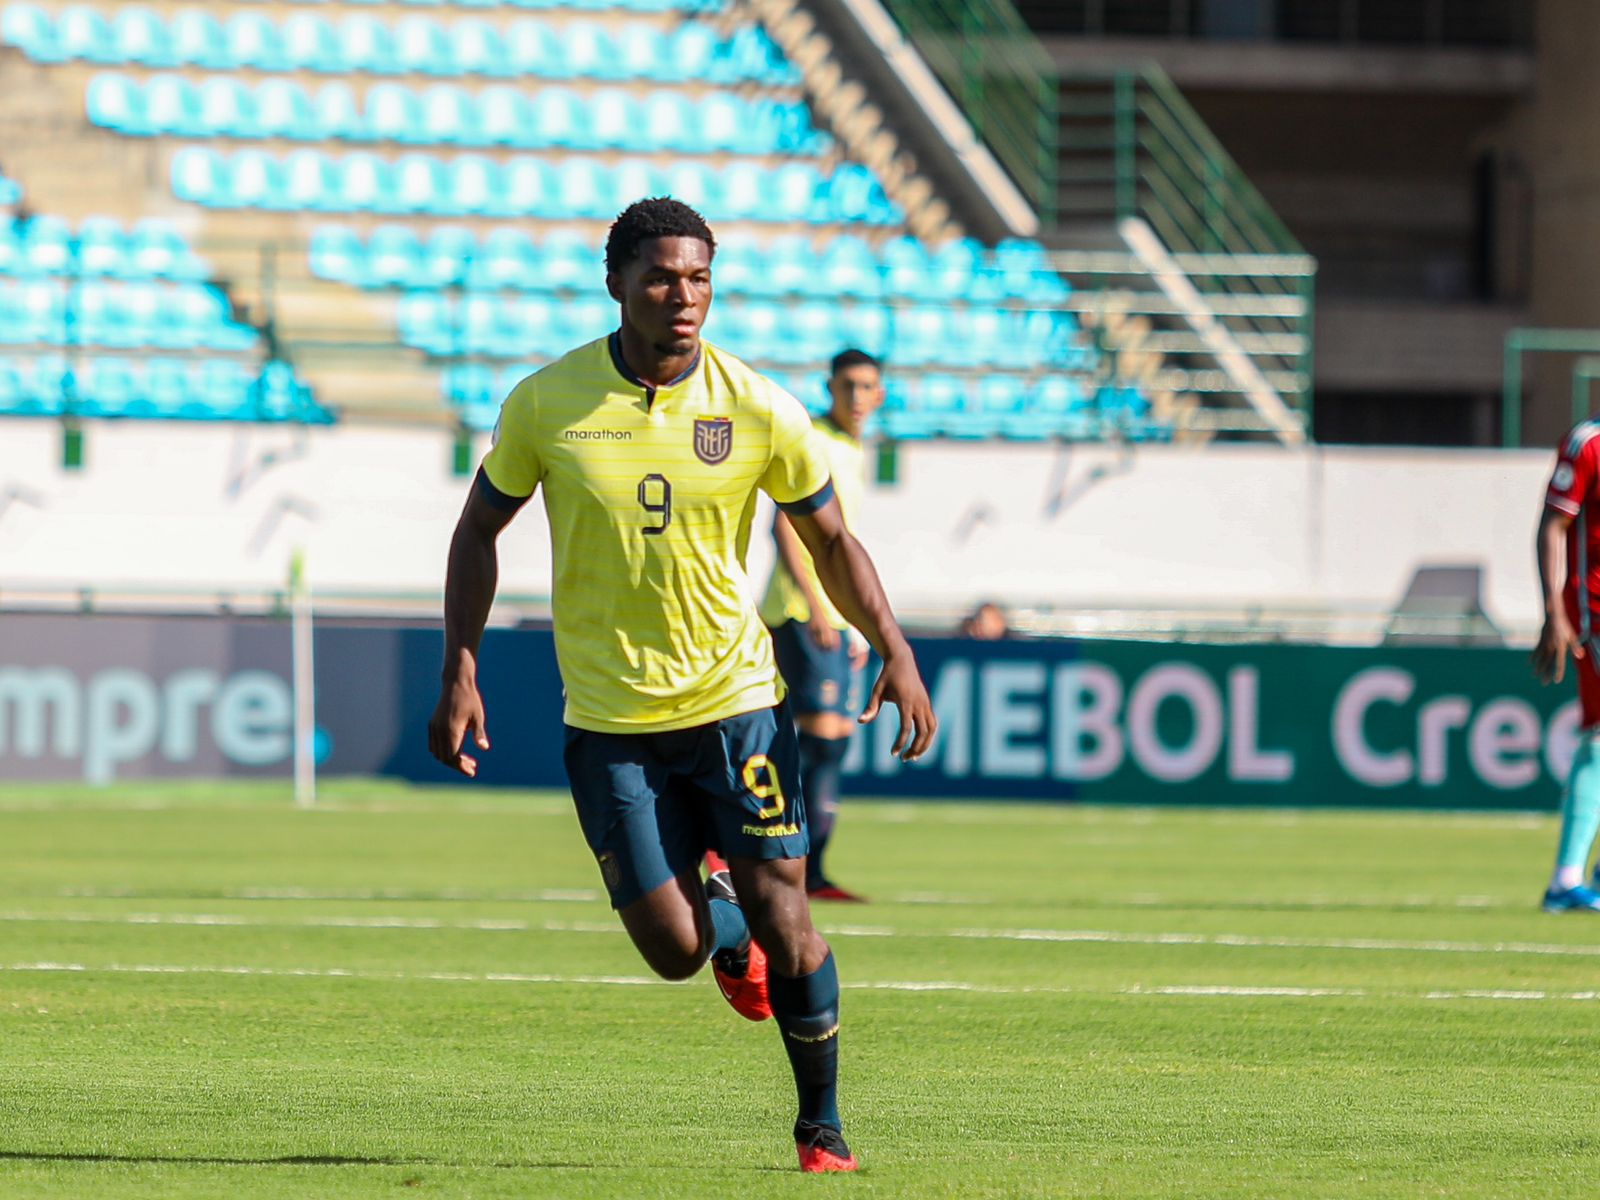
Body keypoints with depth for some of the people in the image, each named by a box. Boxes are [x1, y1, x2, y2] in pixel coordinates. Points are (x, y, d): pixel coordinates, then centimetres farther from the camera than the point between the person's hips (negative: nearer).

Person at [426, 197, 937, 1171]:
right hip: (608, 718, 0)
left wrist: (896, 653, -7)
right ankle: (722, 915, 33)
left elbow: (833, 542, 5)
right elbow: (481, 526, 6)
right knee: (675, 949, -5)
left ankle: (822, 1125, 11)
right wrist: (461, 670, -3)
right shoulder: (548, 404, -7)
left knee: (782, 917, -7)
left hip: (736, 701, 0)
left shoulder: (759, 410, -7)